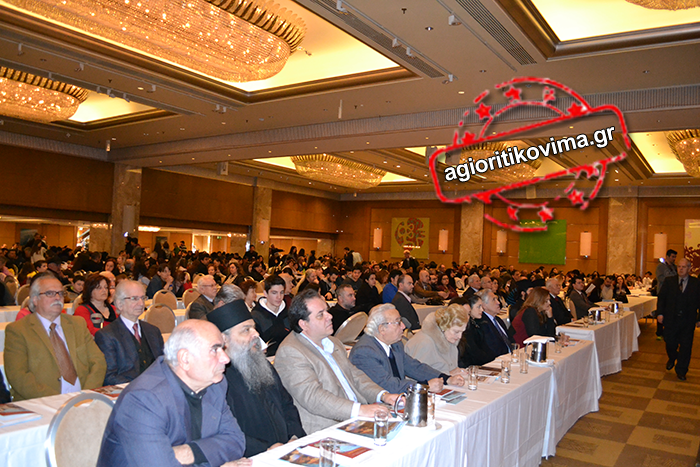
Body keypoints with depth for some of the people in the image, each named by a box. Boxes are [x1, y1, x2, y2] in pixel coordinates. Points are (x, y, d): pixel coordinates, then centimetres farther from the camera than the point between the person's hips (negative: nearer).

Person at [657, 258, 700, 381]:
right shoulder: (669, 281, 3)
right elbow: (661, 297, 4)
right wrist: (660, 313, -5)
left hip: (688, 321, -1)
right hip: (671, 320, 1)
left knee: (685, 346, 4)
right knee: (670, 343, 9)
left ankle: (681, 371, 18)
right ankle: (672, 359, 40)